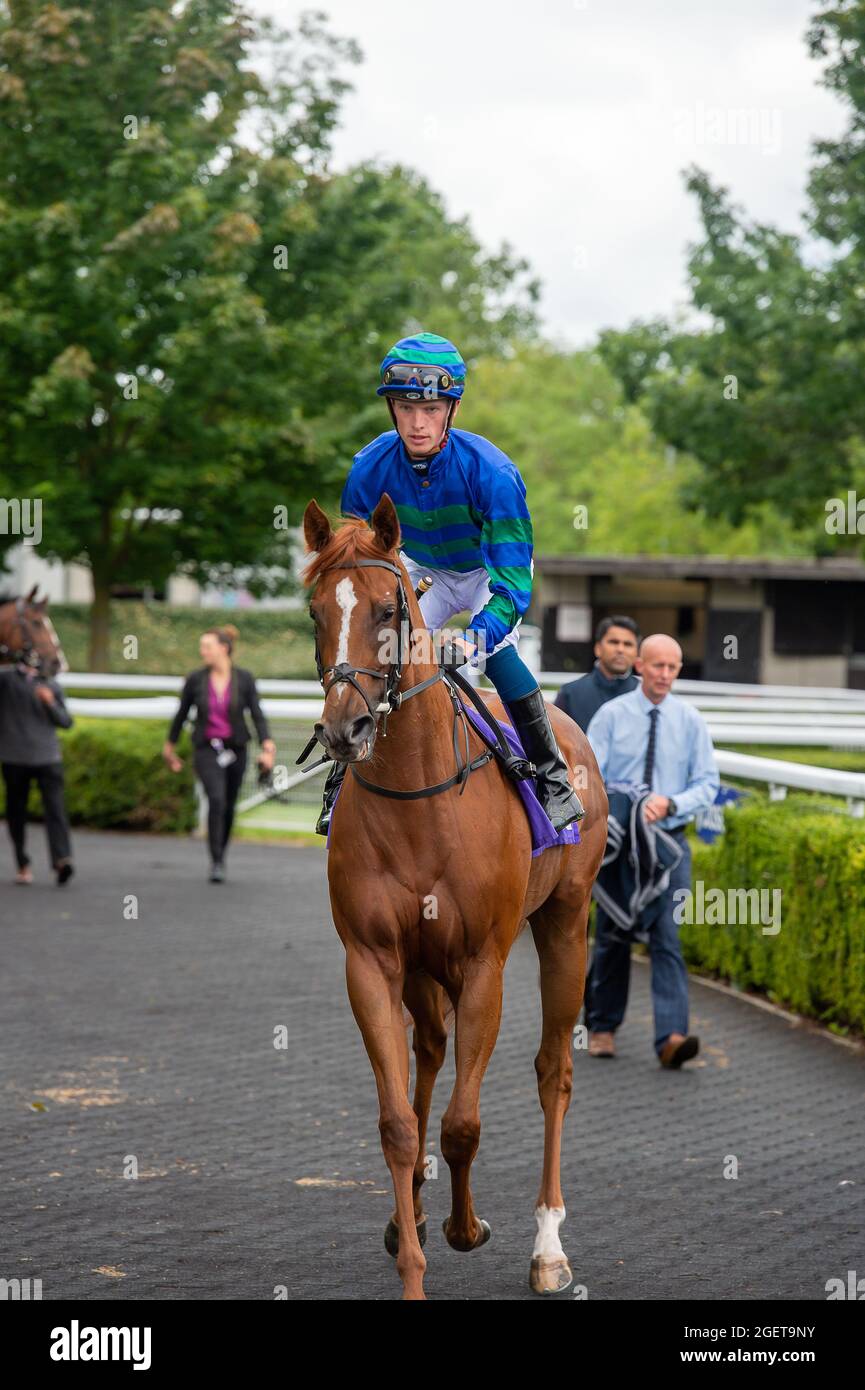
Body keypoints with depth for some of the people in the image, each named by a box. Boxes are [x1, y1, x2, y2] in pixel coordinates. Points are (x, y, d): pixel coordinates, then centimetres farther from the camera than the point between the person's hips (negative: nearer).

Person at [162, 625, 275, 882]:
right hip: (207, 751, -1)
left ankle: (220, 855, 37)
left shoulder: (244, 679, -6)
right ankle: (217, 864, -21)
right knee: (216, 800, -23)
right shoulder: (196, 680, -4)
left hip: (235, 751, 1)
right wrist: (170, 745, 18)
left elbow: (257, 715, -9)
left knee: (229, 807, 13)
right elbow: (182, 713, 8)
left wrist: (267, 746, -22)